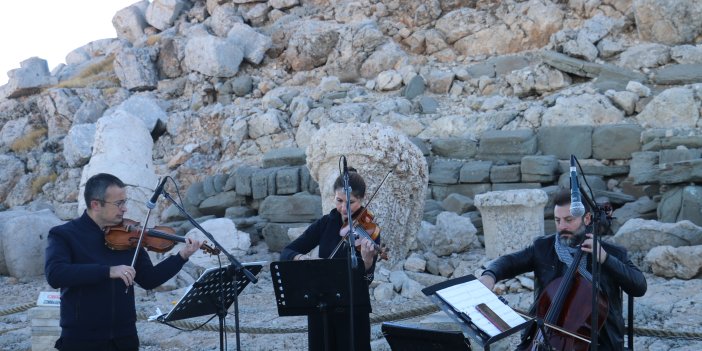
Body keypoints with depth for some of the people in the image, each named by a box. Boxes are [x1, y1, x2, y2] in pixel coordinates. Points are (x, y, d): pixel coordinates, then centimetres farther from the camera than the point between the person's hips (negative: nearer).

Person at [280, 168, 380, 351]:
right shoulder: (325, 224, 2)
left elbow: (365, 279, -14)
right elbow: (286, 253, -1)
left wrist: (367, 260, -35)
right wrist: (301, 257, -23)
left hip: (353, 312, -3)